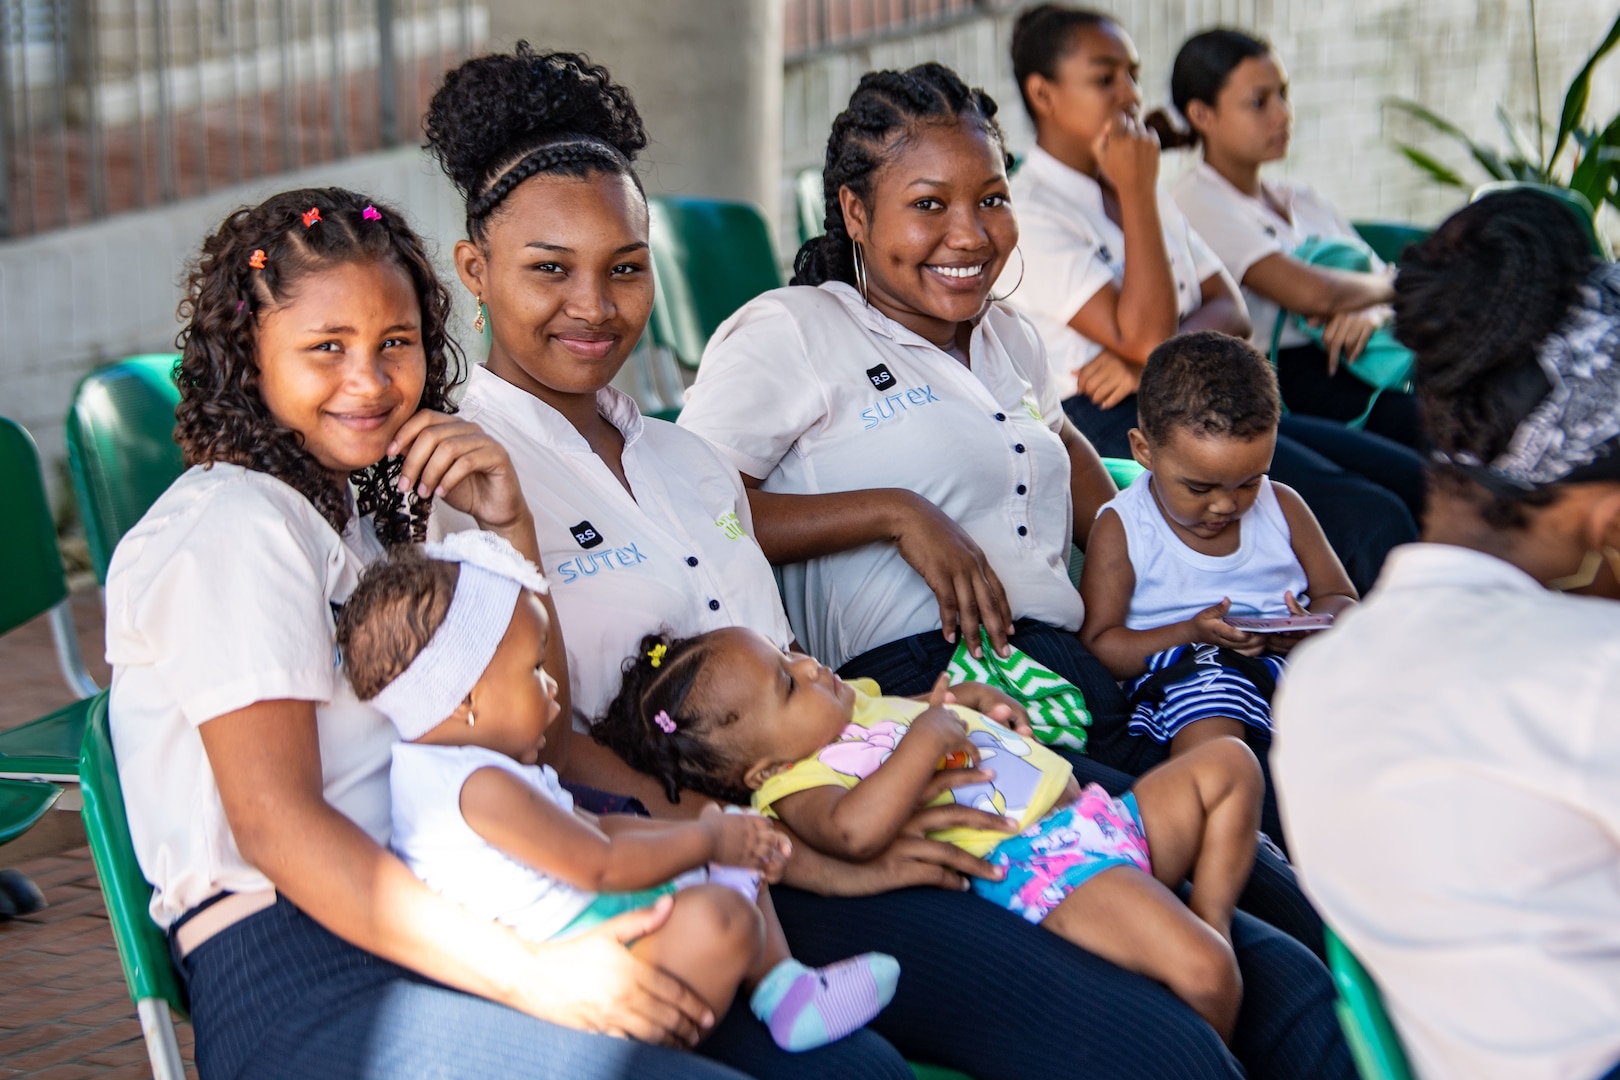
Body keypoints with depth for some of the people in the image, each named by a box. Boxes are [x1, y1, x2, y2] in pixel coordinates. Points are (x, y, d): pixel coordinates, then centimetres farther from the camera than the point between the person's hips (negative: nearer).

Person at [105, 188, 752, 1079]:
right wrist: (529, 977, -24)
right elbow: (274, 822, -18)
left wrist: (508, 528, 7)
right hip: (297, 982, -8)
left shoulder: (358, 510, 21)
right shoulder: (233, 528, -7)